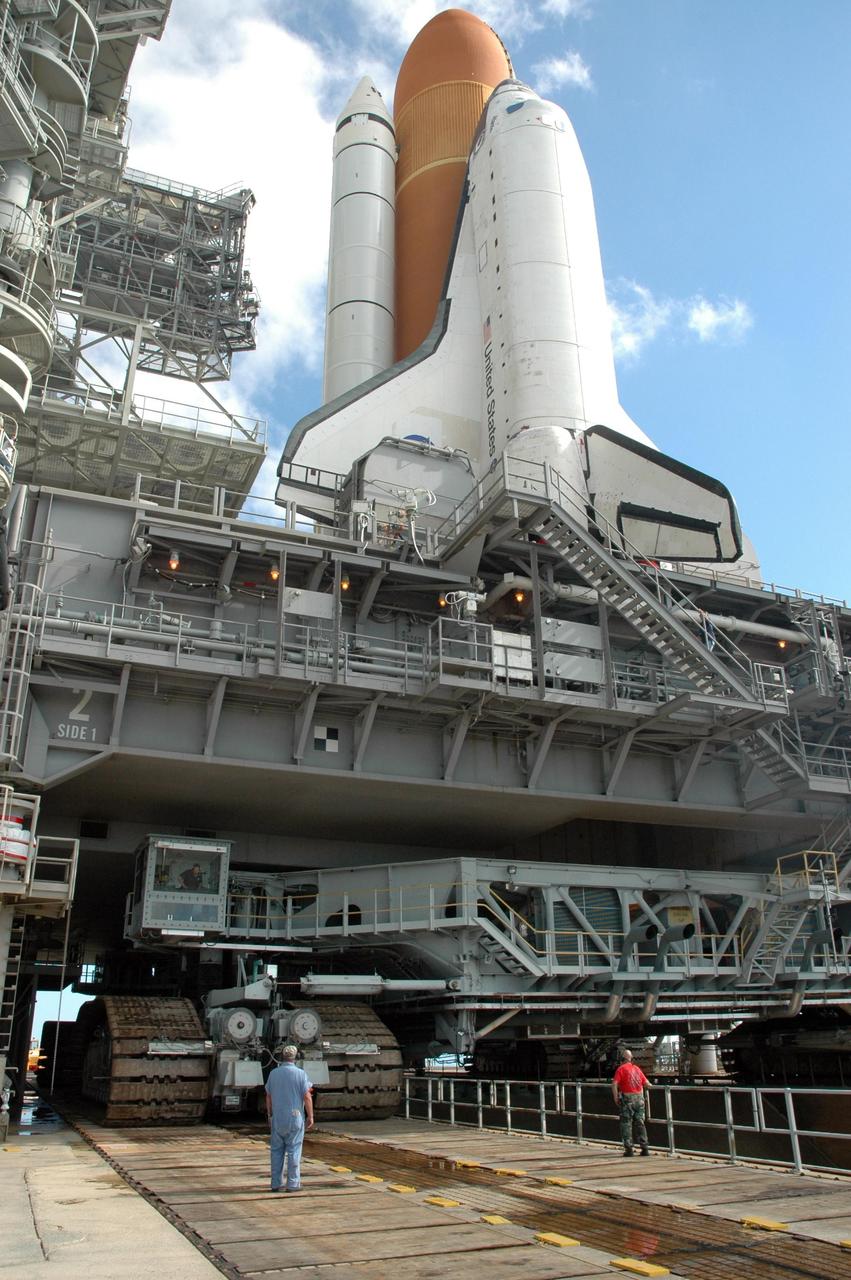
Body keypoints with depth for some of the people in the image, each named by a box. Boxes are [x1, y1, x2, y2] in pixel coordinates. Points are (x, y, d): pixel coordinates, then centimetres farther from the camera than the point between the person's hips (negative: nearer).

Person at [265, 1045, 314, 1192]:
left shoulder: (273, 1073, 2)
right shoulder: (300, 1073, -8)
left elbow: (268, 1096, 8)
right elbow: (307, 1097, -9)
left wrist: (270, 1115, 17)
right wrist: (310, 1116, -2)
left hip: (277, 1118, 3)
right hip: (295, 1117, -3)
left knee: (277, 1151, 11)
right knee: (294, 1151, 3)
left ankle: (276, 1183, 12)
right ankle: (293, 1184, 5)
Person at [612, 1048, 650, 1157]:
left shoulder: (621, 1069, -4)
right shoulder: (637, 1068, 11)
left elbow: (614, 1084, -14)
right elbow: (647, 1084, 12)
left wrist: (616, 1098, -5)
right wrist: (644, 1086, 33)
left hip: (627, 1098, -4)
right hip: (639, 1098, 4)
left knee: (626, 1124, 3)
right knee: (640, 1123, 12)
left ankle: (628, 1148, 0)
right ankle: (645, 1148, 9)